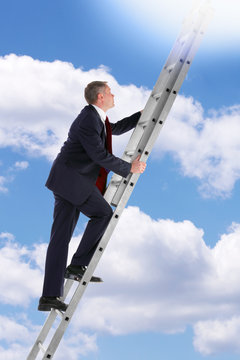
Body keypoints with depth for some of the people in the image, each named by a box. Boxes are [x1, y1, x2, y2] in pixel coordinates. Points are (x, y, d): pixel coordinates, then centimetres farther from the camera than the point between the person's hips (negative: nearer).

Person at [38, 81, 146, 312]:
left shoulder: (96, 117, 18)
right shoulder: (88, 120, -14)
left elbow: (115, 128, 37)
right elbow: (100, 155, -17)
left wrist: (143, 115, 35)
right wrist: (129, 168, -8)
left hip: (68, 181, 10)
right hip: (70, 178, -9)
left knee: (61, 237, 3)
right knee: (103, 213, -9)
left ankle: (50, 296, 1)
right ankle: (78, 265, -4)